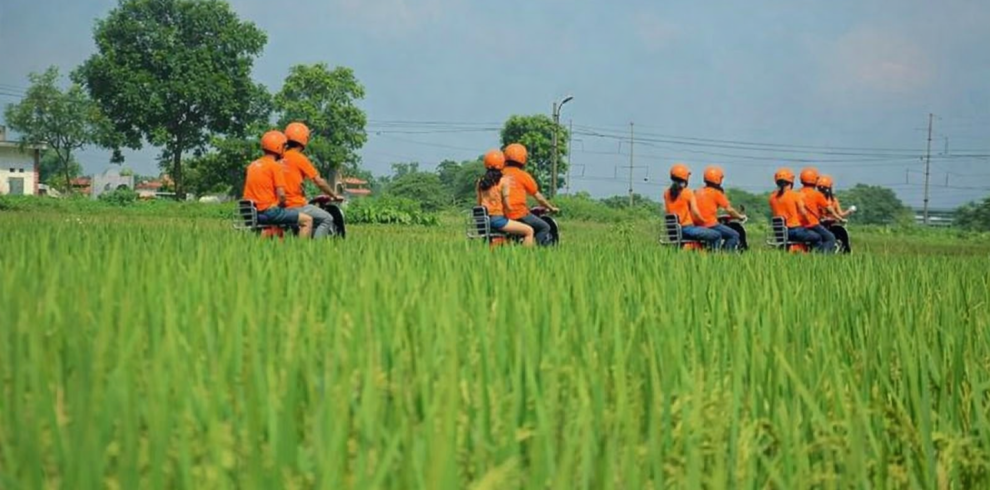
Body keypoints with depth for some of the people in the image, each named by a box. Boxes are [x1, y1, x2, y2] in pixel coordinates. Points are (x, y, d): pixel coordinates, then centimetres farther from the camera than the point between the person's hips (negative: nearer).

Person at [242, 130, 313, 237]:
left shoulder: (252, 165, 12)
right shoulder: (275, 166, -10)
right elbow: (281, 195, -16)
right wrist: (282, 205, 5)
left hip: (254, 212, 9)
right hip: (270, 210, -9)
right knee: (307, 220, -5)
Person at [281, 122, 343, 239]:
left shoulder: (281, 158, 8)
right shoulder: (300, 158, -12)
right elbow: (319, 182, -10)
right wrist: (334, 195, 4)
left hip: (283, 206, 8)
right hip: (297, 205, -8)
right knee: (327, 219, -4)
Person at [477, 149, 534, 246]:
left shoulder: (481, 181, 10)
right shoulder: (504, 180, -7)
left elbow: (479, 203, 11)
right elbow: (507, 203, -11)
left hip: (484, 220, 7)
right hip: (498, 219, -7)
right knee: (529, 231, -4)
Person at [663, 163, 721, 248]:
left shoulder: (667, 193, 6)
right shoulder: (688, 193, -11)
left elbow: (669, 212, 12)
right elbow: (695, 212, -14)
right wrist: (703, 221, 4)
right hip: (687, 228, -8)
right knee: (717, 235, -2)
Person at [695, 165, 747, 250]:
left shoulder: (697, 192, 12)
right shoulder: (716, 193, -7)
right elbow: (729, 209, -5)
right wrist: (740, 216, 13)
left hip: (698, 226, 8)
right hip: (711, 225, -8)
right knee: (735, 235, -2)